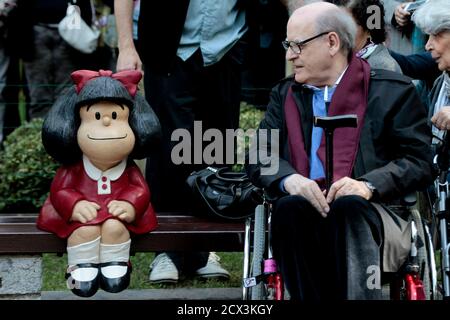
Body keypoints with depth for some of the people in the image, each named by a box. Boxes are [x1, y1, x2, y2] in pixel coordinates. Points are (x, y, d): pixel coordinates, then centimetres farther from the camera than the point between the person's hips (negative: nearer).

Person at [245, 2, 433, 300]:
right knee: (290, 207, -33)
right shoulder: (285, 94, 22)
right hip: (304, 207, 3)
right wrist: (289, 179, -10)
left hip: (368, 212, -2)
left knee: (347, 207, -37)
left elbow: (419, 161, 2)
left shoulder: (392, 91, 9)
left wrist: (369, 185, -16)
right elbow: (259, 157, 14)